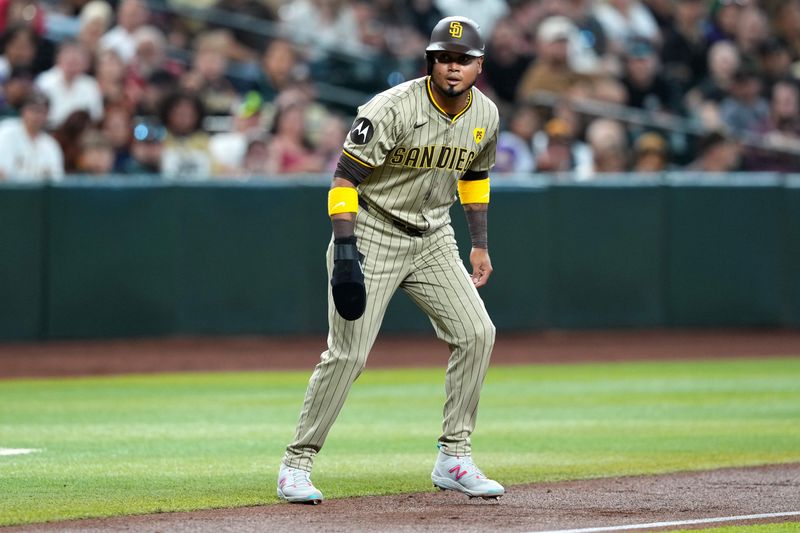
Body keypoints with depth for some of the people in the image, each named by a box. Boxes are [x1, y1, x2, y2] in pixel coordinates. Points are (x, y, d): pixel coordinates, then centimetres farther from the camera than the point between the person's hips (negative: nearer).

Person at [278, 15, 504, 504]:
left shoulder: (485, 116, -1)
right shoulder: (393, 109, -22)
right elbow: (346, 176, -20)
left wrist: (481, 244, 15)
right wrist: (344, 249, -28)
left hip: (431, 239, 6)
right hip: (371, 234, -6)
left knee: (476, 333, -6)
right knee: (348, 353, -10)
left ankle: (454, 459, 4)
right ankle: (297, 463, 3)